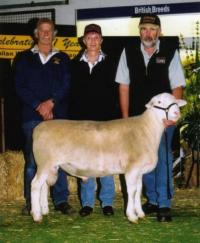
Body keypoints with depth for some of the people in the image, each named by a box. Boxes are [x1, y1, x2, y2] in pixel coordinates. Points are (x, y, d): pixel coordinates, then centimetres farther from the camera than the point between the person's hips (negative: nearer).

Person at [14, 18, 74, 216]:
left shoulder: (62, 59, 16)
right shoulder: (23, 58, 12)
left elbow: (66, 85, 4)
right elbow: (20, 86, 1)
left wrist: (51, 102, -12)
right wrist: (38, 106, -10)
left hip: (58, 115, 1)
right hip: (32, 116, -1)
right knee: (32, 160, -3)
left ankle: (61, 200, 4)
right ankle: (30, 202, 3)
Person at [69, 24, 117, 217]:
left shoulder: (109, 63, 5)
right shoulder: (76, 64, 8)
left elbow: (111, 93, 1)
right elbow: (71, 92, 6)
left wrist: (110, 117, -8)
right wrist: (73, 119, -1)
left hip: (104, 120, -1)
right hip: (82, 120, 1)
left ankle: (107, 201, 9)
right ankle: (87, 202, 10)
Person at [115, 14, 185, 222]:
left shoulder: (170, 52, -4)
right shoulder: (129, 52, 1)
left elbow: (177, 87, -3)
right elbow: (124, 86, 4)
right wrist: (126, 117, 1)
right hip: (137, 116, 3)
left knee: (163, 158, -9)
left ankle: (164, 205, -5)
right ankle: (152, 201, 21)